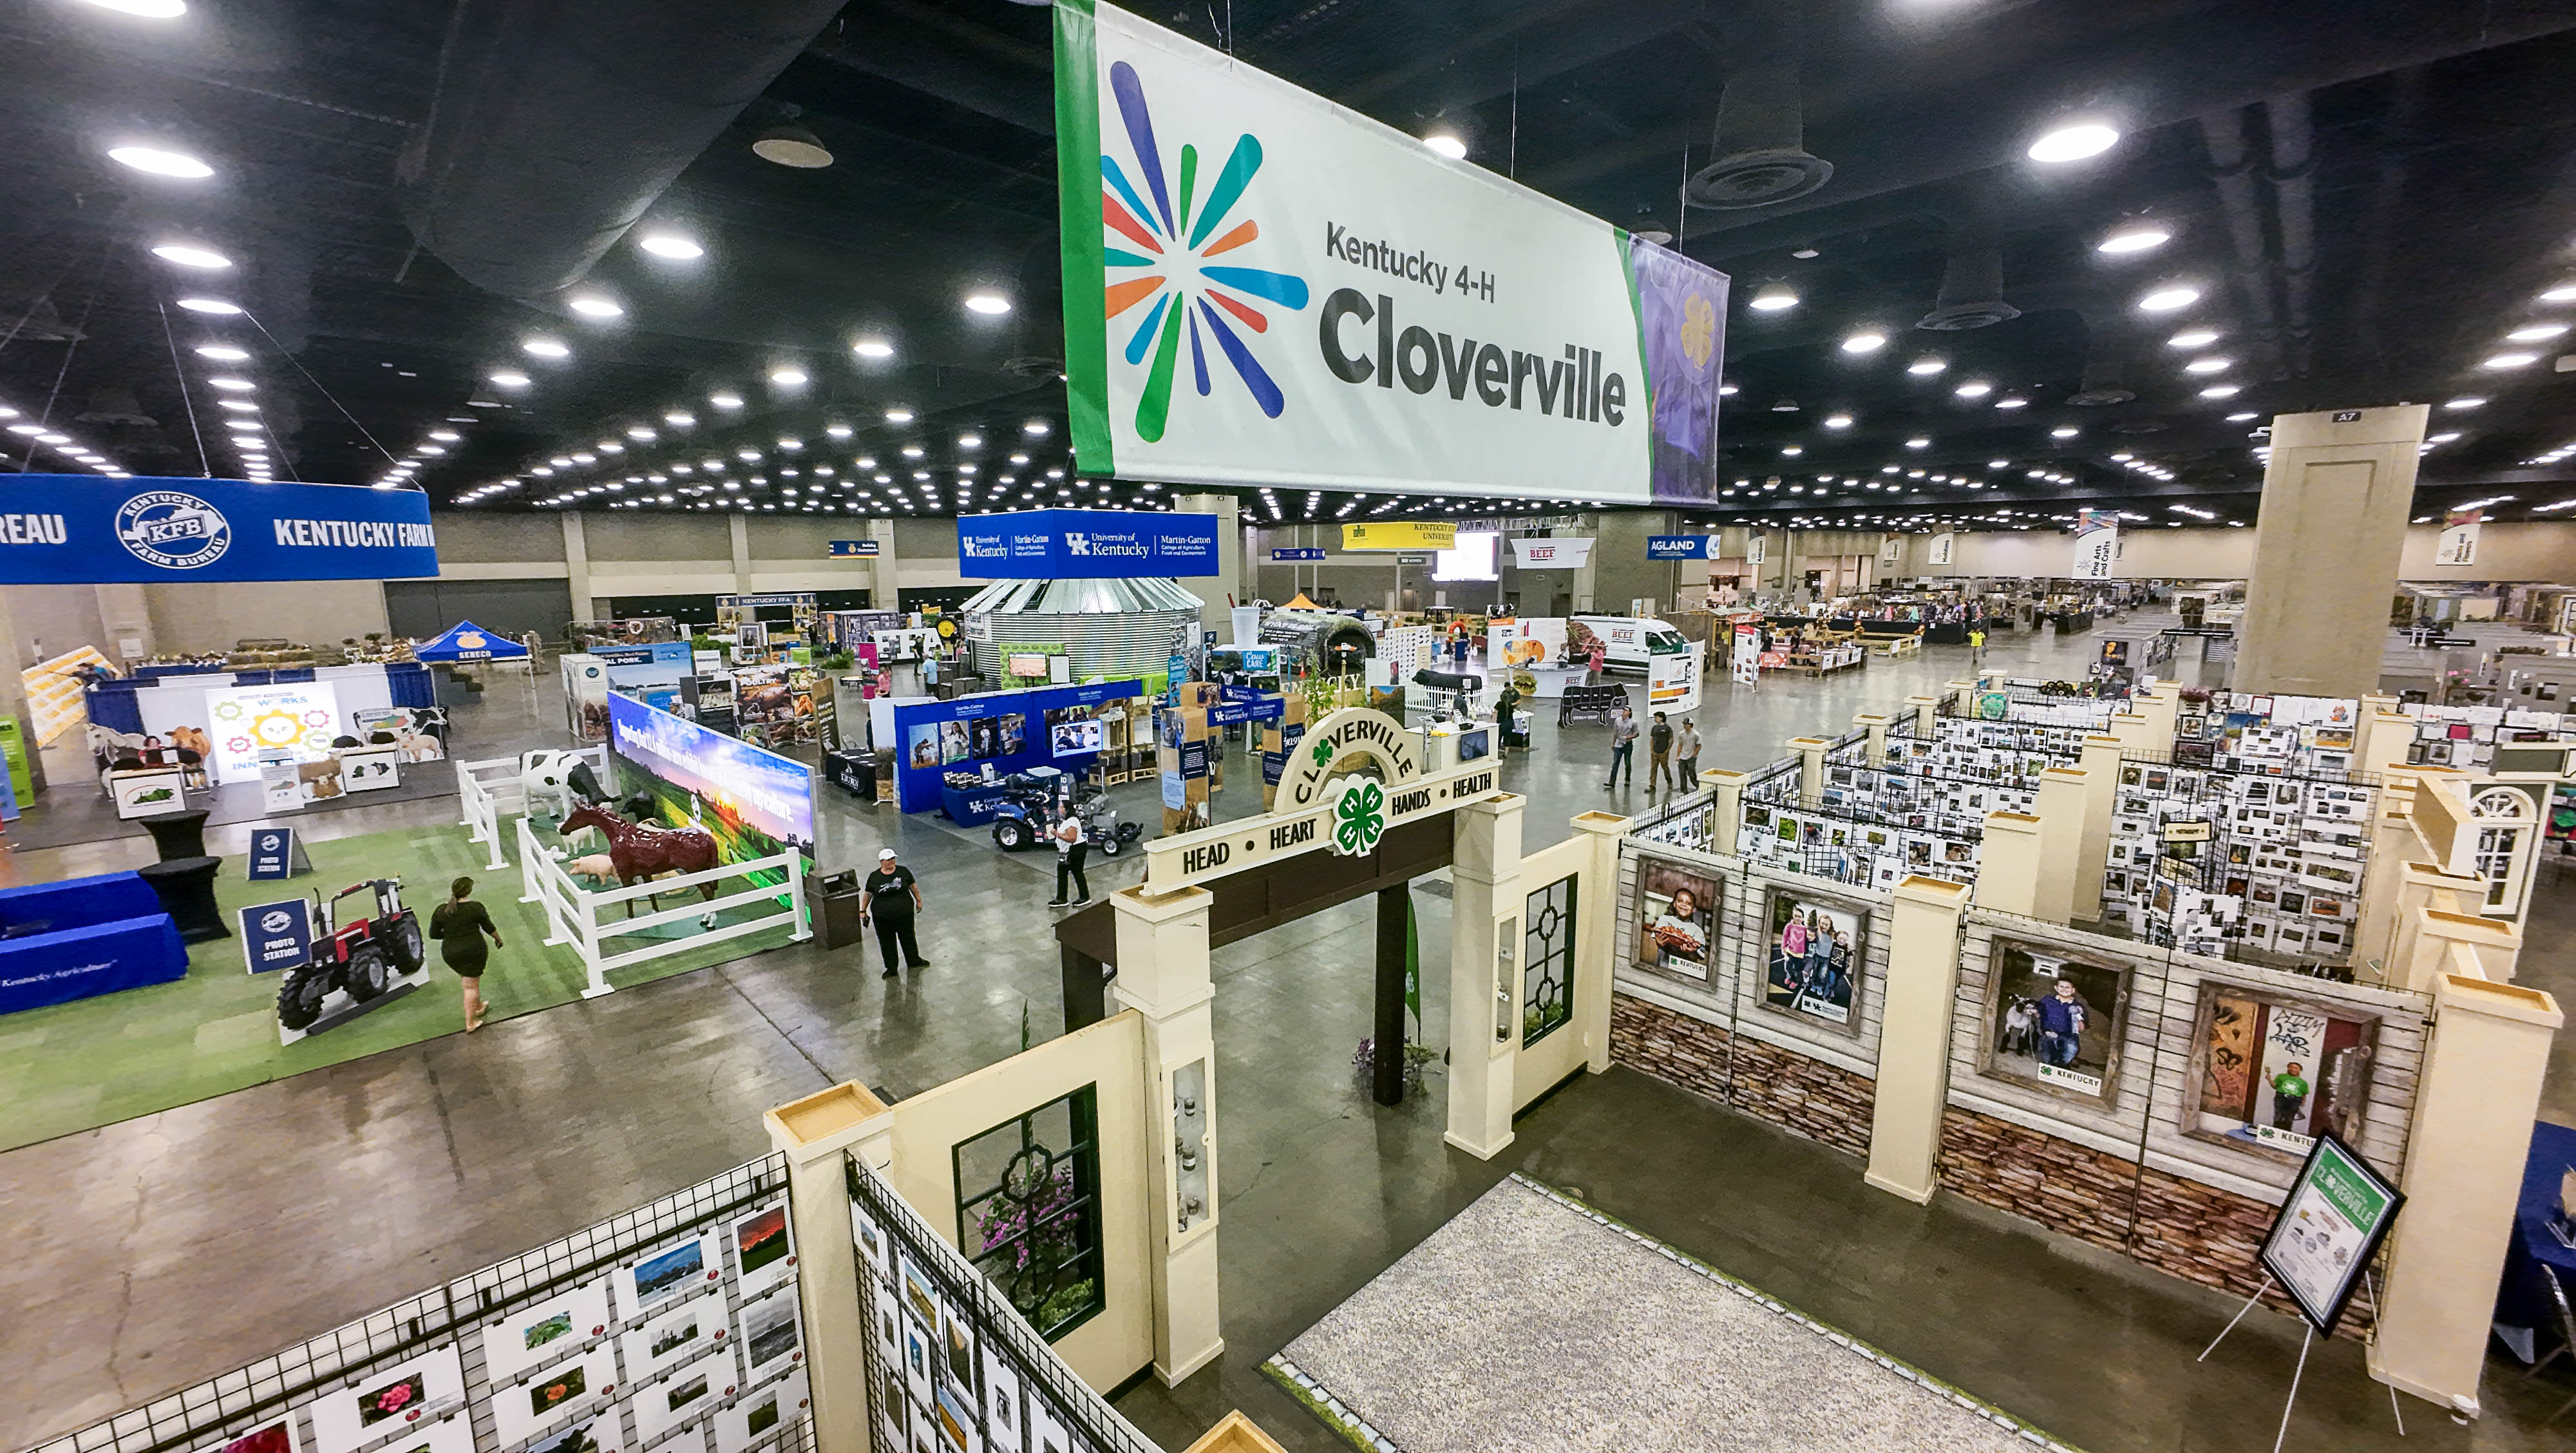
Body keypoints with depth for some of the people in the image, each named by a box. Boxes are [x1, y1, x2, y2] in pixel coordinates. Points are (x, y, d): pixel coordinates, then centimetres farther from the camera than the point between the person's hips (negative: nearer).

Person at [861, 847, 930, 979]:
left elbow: (913, 887, 8)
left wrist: (919, 901, 11)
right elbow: (868, 894, 9)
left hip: (905, 913, 0)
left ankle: (914, 961, 35)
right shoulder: (874, 877, -3)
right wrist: (863, 911, 13)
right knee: (887, 943, 8)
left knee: (908, 938, 15)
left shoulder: (903, 871, -2)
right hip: (883, 917, 0)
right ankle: (891, 969, 23)